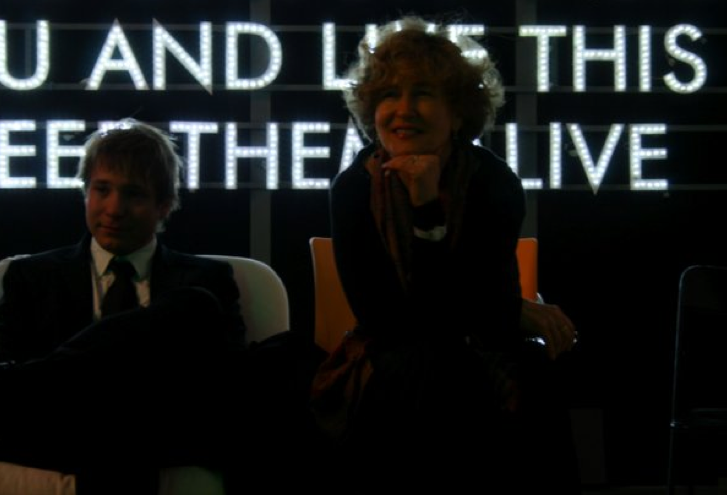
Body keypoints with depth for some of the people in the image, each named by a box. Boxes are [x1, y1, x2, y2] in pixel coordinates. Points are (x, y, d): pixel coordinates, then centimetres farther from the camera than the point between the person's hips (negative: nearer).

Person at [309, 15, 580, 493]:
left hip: (482, 367, 0)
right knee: (427, 365, -32)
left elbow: (482, 320, -21)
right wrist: (515, 312, -15)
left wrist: (429, 211, -29)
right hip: (384, 371, 0)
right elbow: (383, 321, -12)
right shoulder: (354, 189, -8)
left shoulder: (495, 184, -11)